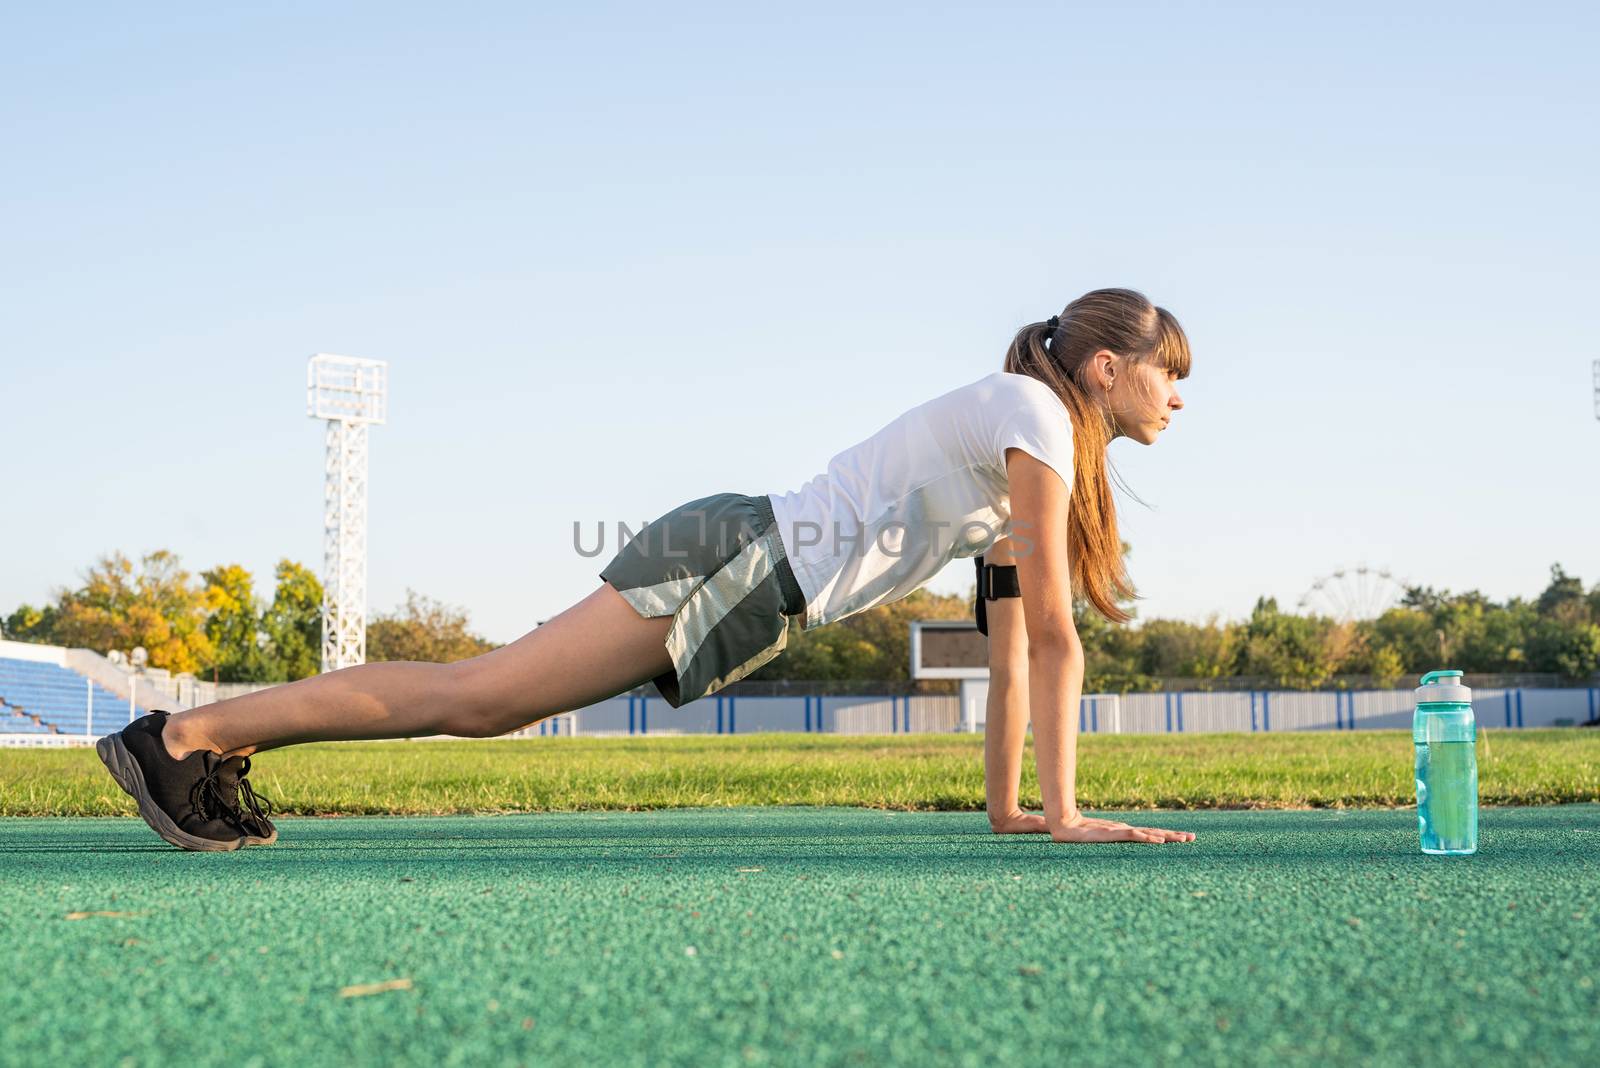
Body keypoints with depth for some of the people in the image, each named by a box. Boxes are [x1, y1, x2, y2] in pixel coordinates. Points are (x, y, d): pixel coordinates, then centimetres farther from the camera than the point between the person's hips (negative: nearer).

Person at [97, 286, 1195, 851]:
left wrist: (1006, 805, 16)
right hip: (743, 559, -9)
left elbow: (1012, 645, 20)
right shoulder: (1034, 413, -10)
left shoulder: (1044, 439, 19)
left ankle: (223, 744, 14)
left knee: (481, 705, 9)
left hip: (761, 577, 9)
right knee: (472, 696, -10)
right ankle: (184, 735, -4)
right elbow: (1052, 634, -15)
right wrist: (1064, 813, -14)